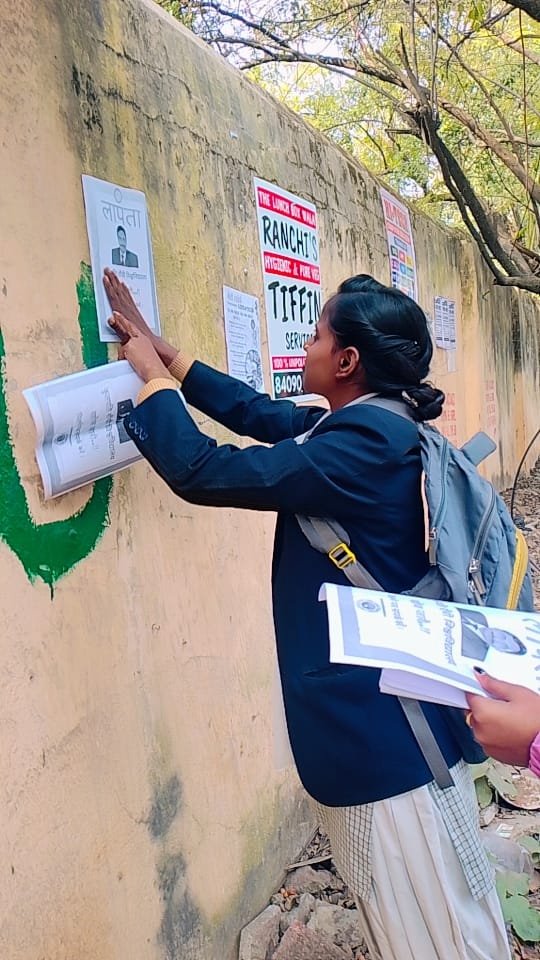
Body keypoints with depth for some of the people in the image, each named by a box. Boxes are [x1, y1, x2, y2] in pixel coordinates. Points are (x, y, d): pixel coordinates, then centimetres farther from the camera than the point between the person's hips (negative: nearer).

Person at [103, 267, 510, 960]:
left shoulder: (361, 445, -25)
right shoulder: (359, 425, 4)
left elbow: (202, 472, -26)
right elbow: (257, 413, 15)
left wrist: (151, 374, -9)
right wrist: (161, 348, 18)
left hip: (380, 723, -9)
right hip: (377, 713, 9)